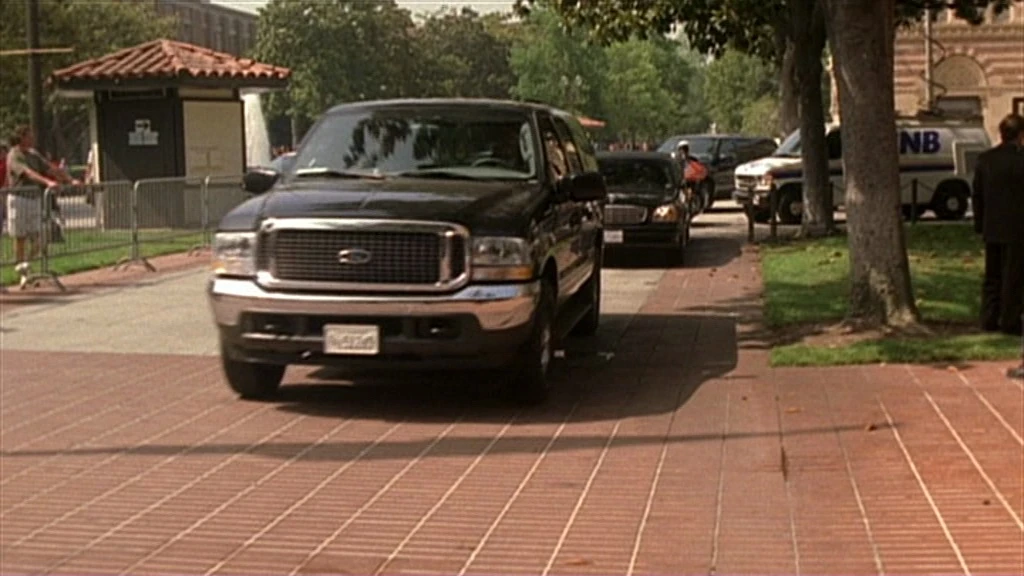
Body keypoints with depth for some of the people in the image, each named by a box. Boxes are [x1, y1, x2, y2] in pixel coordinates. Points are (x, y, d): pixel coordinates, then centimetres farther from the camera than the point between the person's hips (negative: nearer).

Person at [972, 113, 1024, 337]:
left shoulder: (985, 159, 3)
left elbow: (977, 195, 8)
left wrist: (980, 225, 15)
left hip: (991, 229, 5)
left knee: (992, 277, 13)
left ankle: (989, 320, 14)